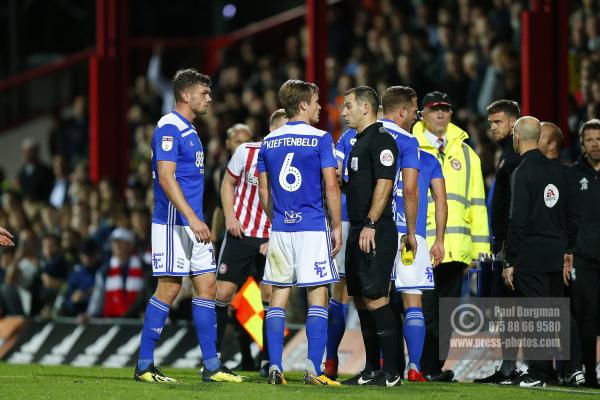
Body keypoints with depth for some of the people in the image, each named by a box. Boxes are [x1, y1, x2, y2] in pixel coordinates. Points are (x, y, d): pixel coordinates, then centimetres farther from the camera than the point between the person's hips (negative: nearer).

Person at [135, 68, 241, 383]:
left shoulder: (189, 131, 18)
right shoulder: (169, 128, -12)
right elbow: (166, 177, -20)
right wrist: (192, 218, -25)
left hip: (193, 224, 10)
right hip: (174, 224, -10)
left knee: (207, 287, 6)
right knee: (169, 289, -8)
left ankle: (211, 366, 7)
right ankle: (144, 366, -1)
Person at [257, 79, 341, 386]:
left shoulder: (269, 142, 9)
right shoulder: (320, 139, -5)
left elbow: (264, 191, 12)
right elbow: (330, 186, -8)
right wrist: (337, 226, -1)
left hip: (280, 229, 4)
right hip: (313, 228, -4)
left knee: (278, 297, 7)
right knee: (317, 296, 0)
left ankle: (274, 368, 1)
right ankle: (313, 369, -7)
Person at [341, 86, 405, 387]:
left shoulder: (380, 140, -11)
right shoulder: (360, 141, 19)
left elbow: (384, 184, -19)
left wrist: (370, 224, -23)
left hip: (375, 233, -10)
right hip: (358, 232, 10)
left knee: (375, 299, -12)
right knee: (361, 300, 11)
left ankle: (391, 372, -10)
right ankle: (372, 369, 16)